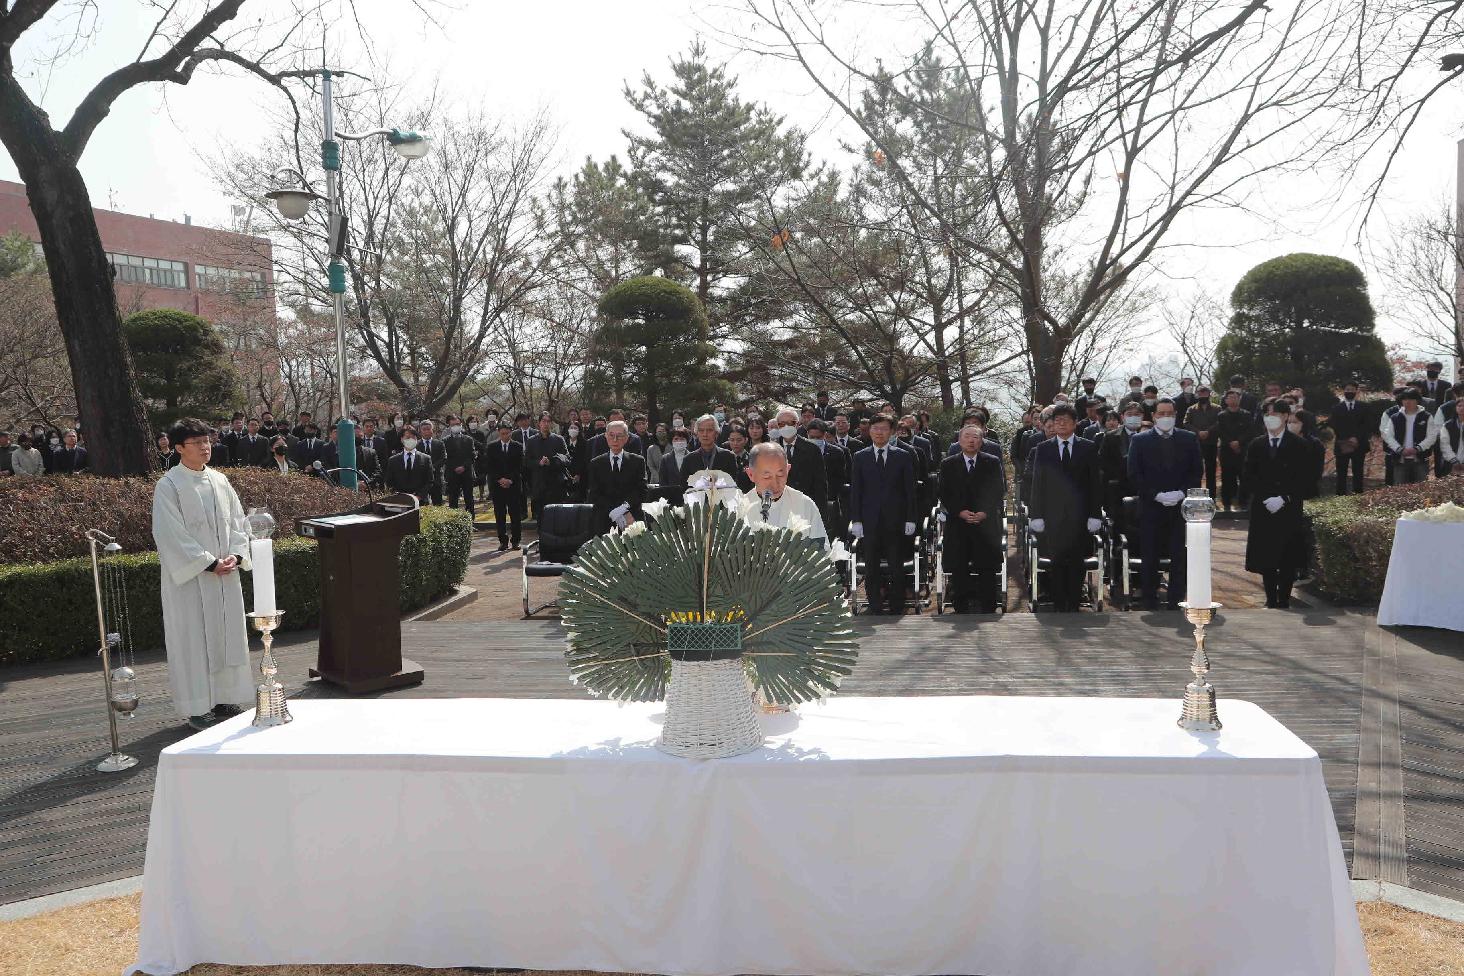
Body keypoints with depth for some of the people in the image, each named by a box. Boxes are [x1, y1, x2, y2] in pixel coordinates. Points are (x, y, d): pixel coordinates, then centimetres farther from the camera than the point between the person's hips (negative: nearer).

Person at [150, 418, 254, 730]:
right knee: (193, 639, 0)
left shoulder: (219, 481, 9)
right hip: (189, 576, -6)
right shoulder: (168, 485, -8)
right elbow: (172, 534, -13)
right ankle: (196, 707, 8)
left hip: (225, 574, 6)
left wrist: (235, 555, -5)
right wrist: (208, 563, -16)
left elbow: (237, 521, 11)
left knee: (228, 633, 9)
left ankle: (225, 698, 21)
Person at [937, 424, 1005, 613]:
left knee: (988, 571, -1)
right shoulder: (948, 464, 8)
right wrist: (960, 512, -11)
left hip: (986, 525, 0)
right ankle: (961, 609, 7)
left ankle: (988, 610, 6)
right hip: (958, 525, 1)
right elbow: (943, 494, 3)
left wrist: (985, 513, -12)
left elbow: (999, 492, 2)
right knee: (958, 570, 0)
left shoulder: (993, 463, 7)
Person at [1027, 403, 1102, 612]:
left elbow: (1094, 484, 5)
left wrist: (1094, 515, -2)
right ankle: (1059, 606, 8)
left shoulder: (1088, 448, 7)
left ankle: (1074, 605, 8)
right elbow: (1036, 485, 6)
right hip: (1052, 516, 0)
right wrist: (1036, 515, 0)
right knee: (1055, 564, 0)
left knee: (1076, 564, 0)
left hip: (1079, 517, 0)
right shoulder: (1042, 449, 8)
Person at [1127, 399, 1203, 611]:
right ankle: (1150, 603, 10)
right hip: (1150, 508, -1)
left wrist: (1182, 493, -9)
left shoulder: (1190, 439, 9)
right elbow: (1134, 474, -2)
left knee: (1179, 559, 1)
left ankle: (1176, 603, 9)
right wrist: (1156, 495, -13)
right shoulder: (1140, 441, 4)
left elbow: (1197, 471, 7)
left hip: (1180, 507, 1)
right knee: (1149, 559, 2)